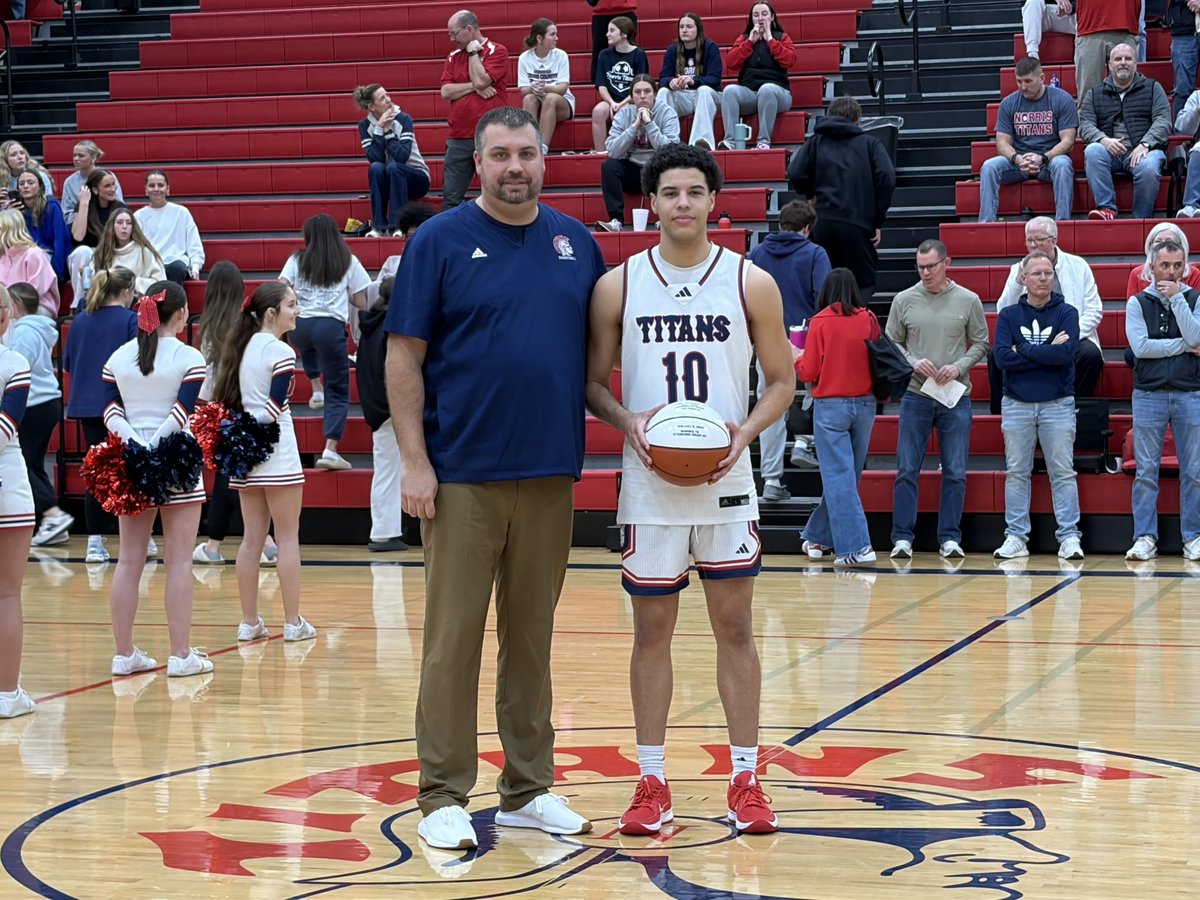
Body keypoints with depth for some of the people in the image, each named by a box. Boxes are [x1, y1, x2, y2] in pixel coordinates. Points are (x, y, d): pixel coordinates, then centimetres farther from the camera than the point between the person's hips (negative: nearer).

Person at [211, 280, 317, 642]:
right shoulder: (281, 352, -11)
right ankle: (293, 623, 2)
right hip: (276, 452, -7)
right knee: (288, 538, 0)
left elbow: (230, 399, 10)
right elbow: (275, 405, -17)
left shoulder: (241, 348, 11)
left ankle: (249, 622, 11)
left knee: (252, 539, 10)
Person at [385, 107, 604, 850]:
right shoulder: (441, 241, -2)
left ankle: (529, 789, 20)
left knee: (532, 636, 11)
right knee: (454, 637, 1)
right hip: (463, 474, -4)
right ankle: (444, 796, 9)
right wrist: (415, 461, -10)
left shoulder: (576, 243, 9)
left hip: (551, 474, 4)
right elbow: (404, 357, -4)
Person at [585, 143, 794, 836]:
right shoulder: (618, 286, 1)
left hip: (726, 480, 0)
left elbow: (783, 381, 5)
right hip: (649, 483, 0)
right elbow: (594, 383, 6)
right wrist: (629, 422, -13)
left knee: (736, 626, 4)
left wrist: (746, 432, -13)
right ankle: (653, 784, 13)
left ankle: (746, 780, 12)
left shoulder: (752, 283, 0)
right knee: (652, 629, 5)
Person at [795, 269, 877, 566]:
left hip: (830, 406, -4)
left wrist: (797, 357, 14)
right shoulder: (869, 320, 0)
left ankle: (856, 547, -11)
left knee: (839, 477, -3)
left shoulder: (822, 322, -9)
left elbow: (809, 373, -6)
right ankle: (818, 537, 29)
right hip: (865, 404, 4)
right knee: (847, 476, 15)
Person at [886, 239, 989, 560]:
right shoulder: (904, 300, 3)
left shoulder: (968, 301, 2)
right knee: (907, 470, 0)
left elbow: (981, 344, 6)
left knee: (955, 473, 2)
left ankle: (950, 537, 10)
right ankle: (902, 537, 6)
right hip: (915, 395, 0)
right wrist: (913, 363, -11)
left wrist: (959, 367, -11)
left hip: (956, 397, 0)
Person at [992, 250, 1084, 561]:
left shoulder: (1066, 313, 1)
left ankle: (1069, 537, 0)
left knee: (1063, 472, -1)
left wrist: (1023, 351, -9)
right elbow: (1001, 357, -9)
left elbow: (1066, 353, -16)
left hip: (1057, 404, -2)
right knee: (1016, 473, 5)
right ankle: (1016, 537, 9)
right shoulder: (1008, 315, 6)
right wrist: (1047, 353, -11)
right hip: (1016, 404, 2)